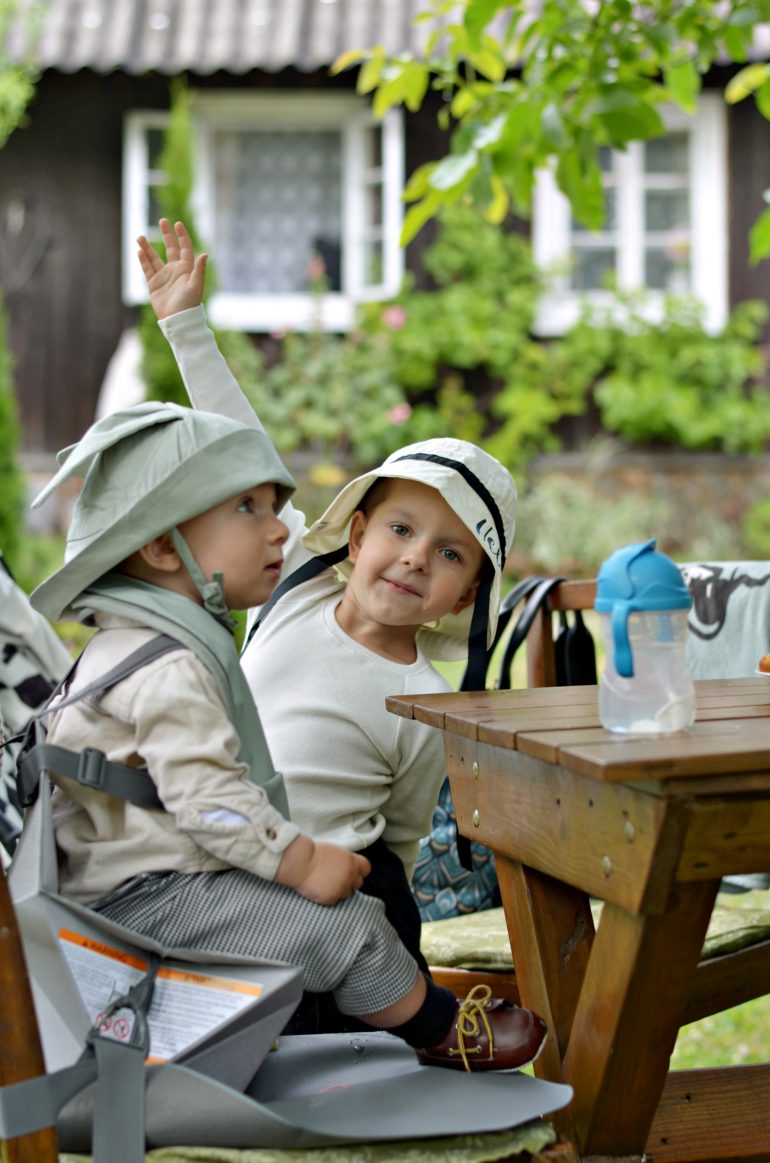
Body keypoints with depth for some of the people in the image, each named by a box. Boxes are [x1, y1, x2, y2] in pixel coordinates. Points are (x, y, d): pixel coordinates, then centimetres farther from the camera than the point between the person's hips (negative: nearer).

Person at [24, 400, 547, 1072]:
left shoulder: (134, 647, 14)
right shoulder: (169, 669, -22)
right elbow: (206, 798, -28)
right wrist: (302, 861, -21)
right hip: (148, 898, -11)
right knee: (345, 924, -12)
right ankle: (445, 1031, 5)